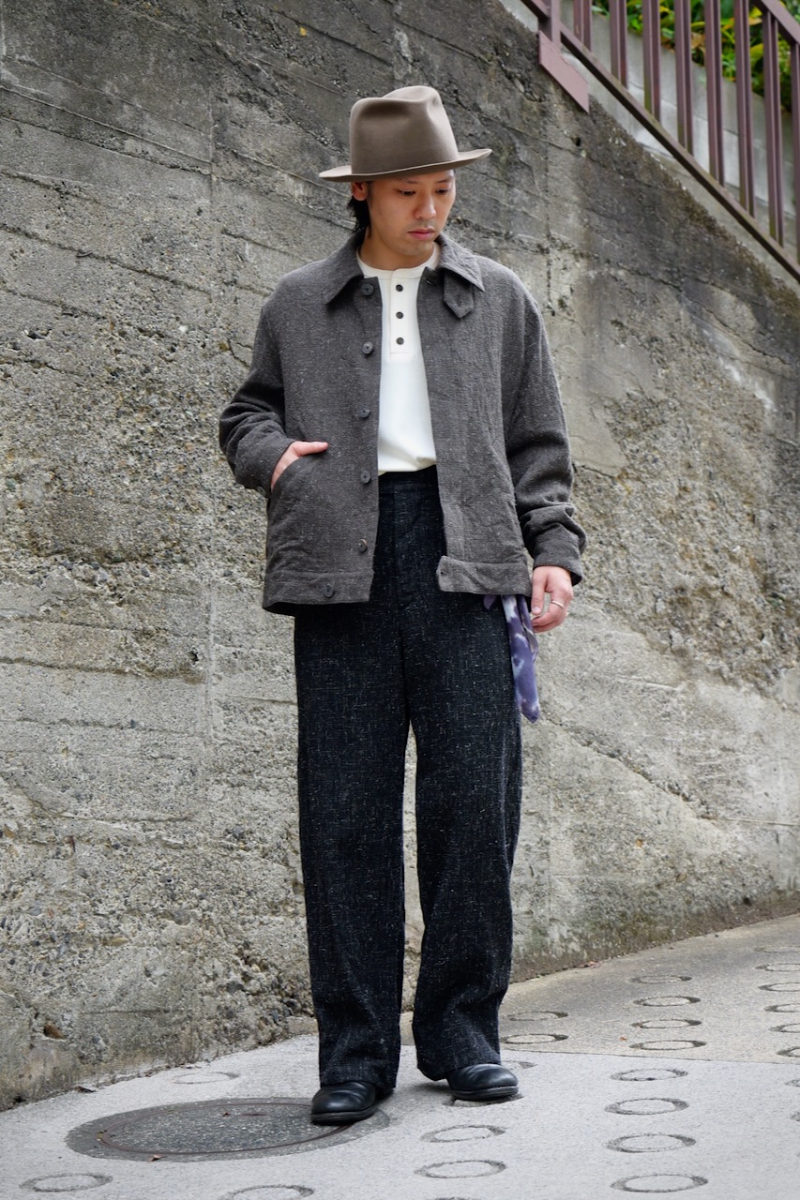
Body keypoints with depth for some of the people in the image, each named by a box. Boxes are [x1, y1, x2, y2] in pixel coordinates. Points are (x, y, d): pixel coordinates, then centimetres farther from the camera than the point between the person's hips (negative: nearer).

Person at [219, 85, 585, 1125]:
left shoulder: (498, 299, 19)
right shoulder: (298, 306, 18)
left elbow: (537, 444, 17)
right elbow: (246, 412, 25)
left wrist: (554, 551, 4)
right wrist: (271, 452, 2)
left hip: (463, 549, 0)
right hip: (342, 558, 0)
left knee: (474, 795, -6)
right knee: (347, 806, -3)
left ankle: (462, 1031, 8)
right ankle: (356, 1051, 5)